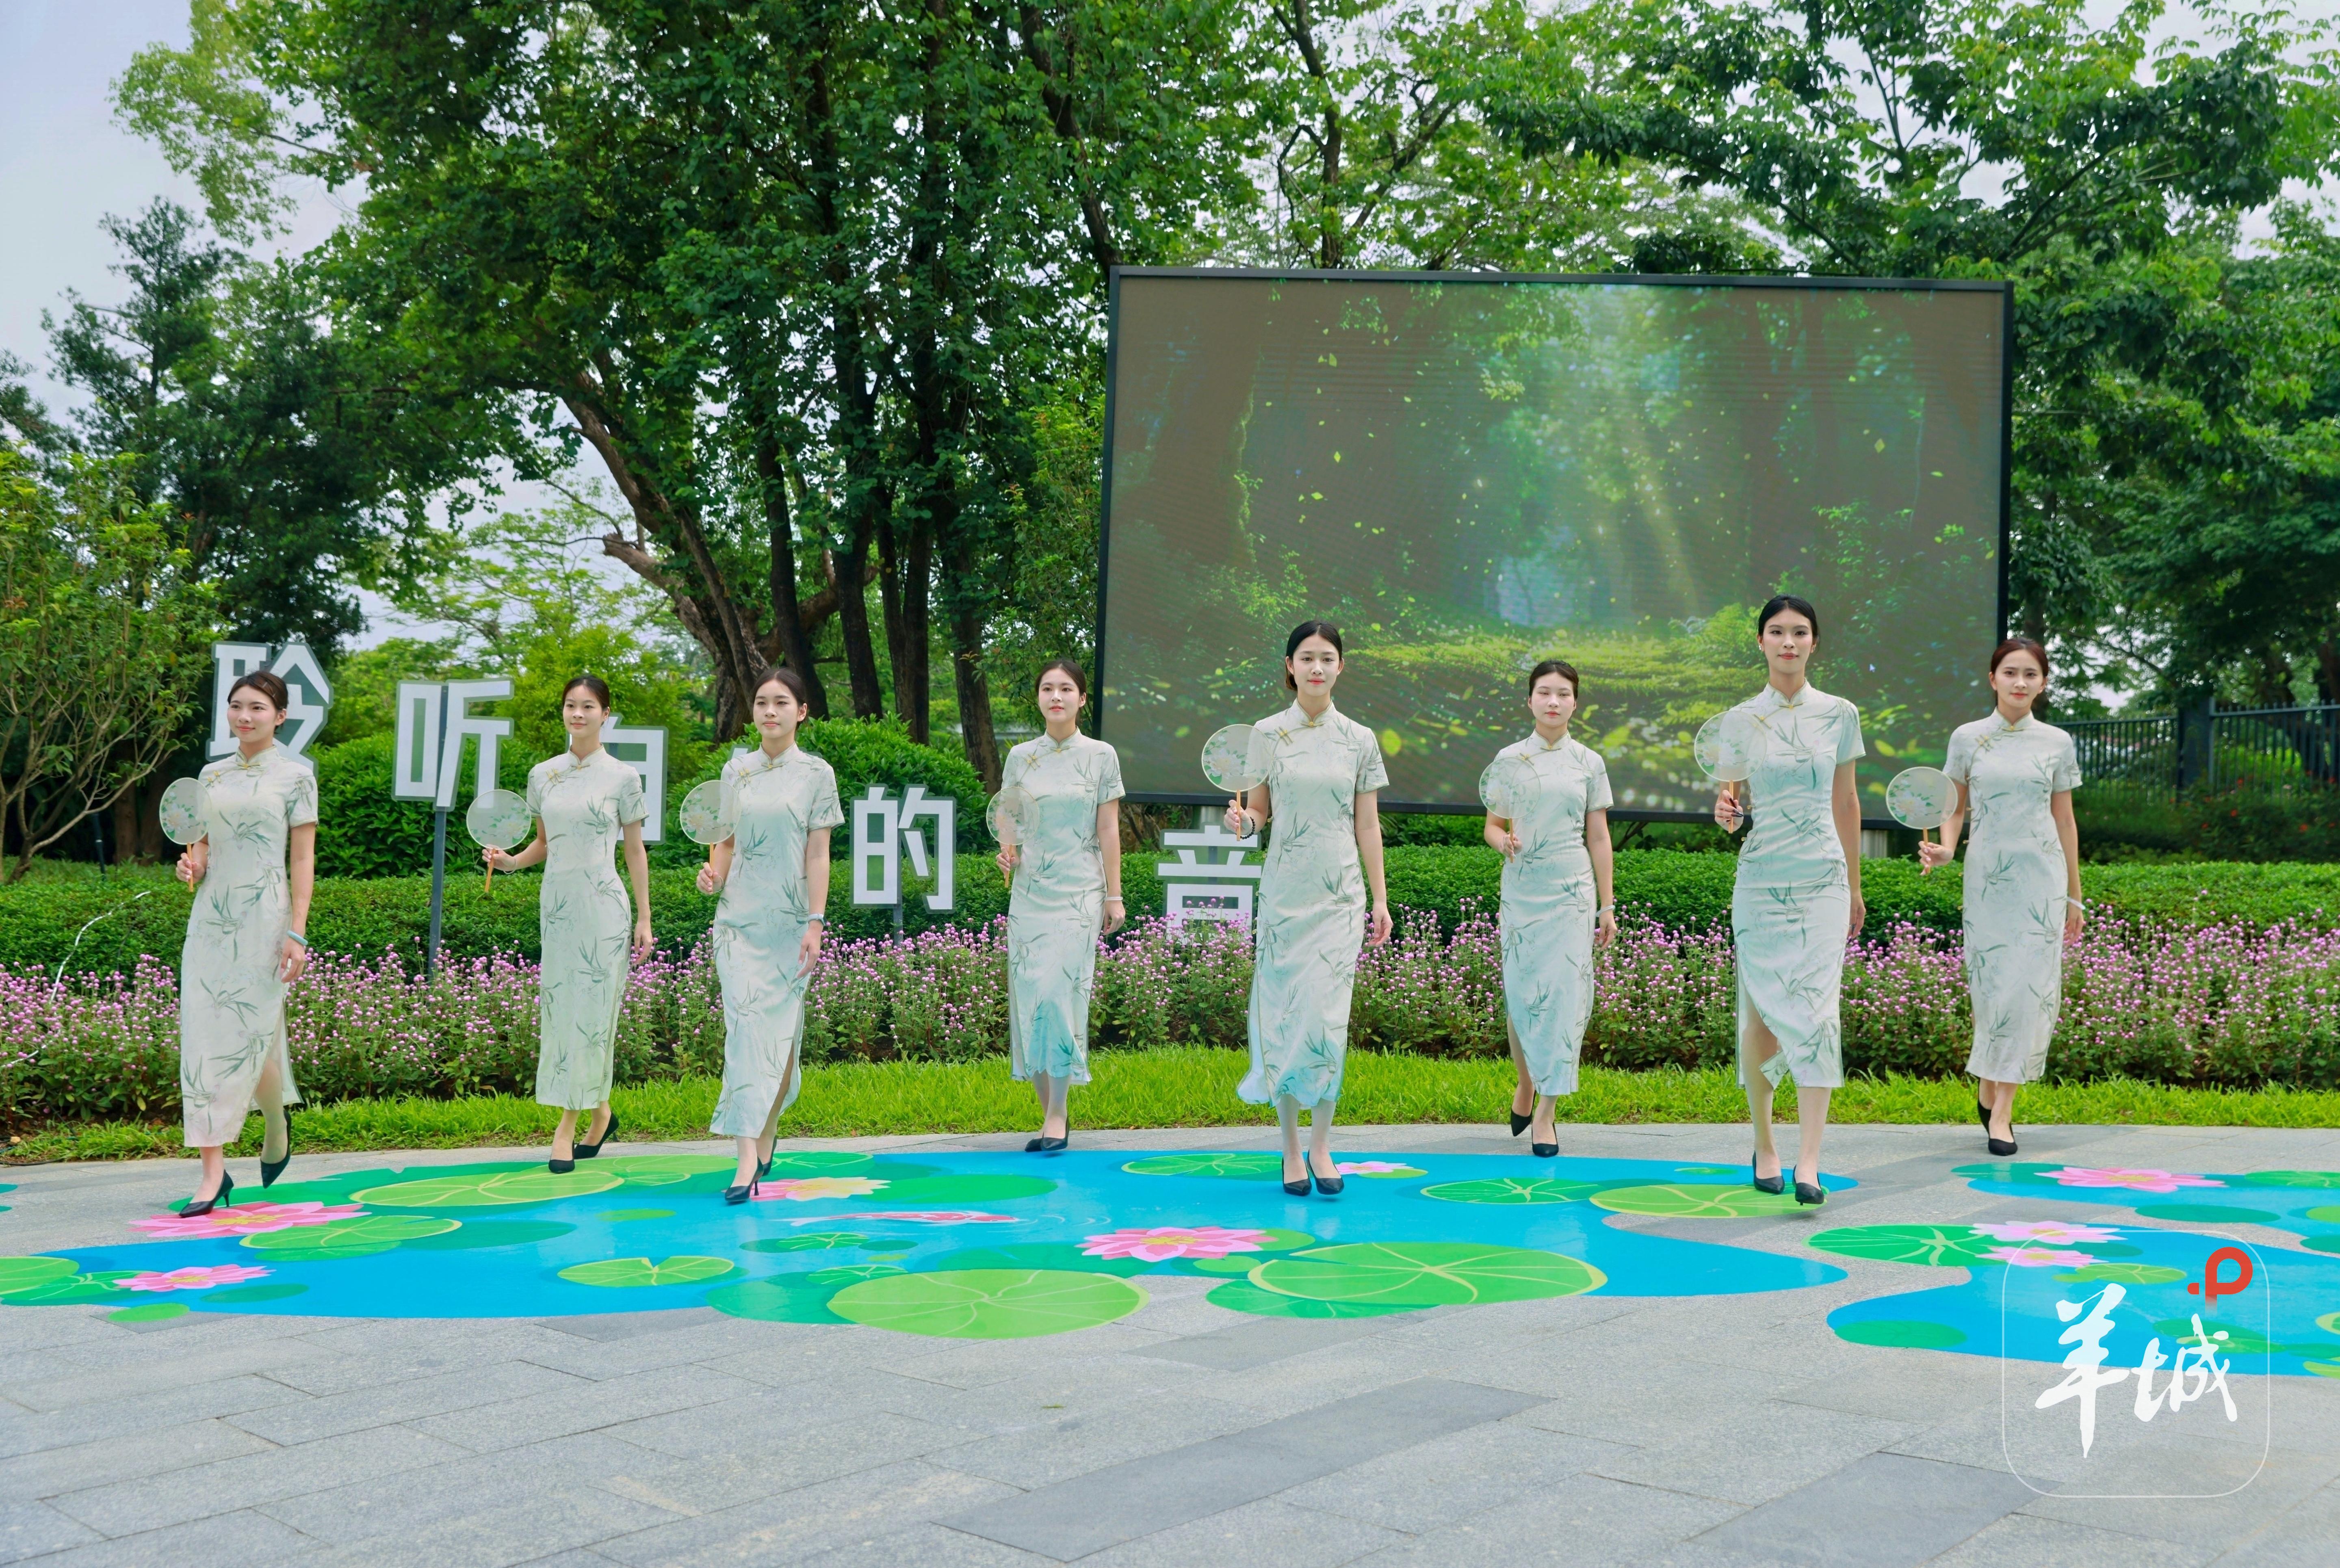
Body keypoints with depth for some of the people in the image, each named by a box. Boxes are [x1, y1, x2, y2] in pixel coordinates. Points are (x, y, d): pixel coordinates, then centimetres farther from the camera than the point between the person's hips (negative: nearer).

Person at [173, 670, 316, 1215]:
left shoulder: (295, 775, -1)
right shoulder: (212, 774, 13)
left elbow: (302, 858, -5)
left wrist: (297, 934, -11)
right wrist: (192, 865, -3)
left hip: (263, 916, -5)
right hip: (211, 916, 5)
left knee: (250, 1034, -3)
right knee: (203, 1034, -2)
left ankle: (277, 1121, 29)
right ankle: (213, 1171, -1)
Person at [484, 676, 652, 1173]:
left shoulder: (623, 777, 0)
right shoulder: (543, 774, 10)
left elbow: (635, 851, 3)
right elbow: (543, 842, 18)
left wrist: (644, 918, 2)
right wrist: (510, 861, -3)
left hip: (602, 903, -4)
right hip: (557, 901, 4)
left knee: (591, 1008, -5)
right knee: (560, 1005, 5)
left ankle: (569, 1123, 4)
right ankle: (601, 1113, 19)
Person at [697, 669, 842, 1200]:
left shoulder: (816, 774, 1)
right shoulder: (736, 771, 9)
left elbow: (818, 855, -3)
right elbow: (728, 840, 15)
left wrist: (815, 925, -8)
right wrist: (713, 874, -6)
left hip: (788, 918, -2)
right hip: (739, 915, 2)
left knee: (781, 1026, 4)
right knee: (745, 1022, -8)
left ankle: (767, 1136, 23)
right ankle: (748, 1156, -12)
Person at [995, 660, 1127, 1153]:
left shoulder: (1100, 756, 2)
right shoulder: (1020, 757, 9)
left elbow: (1108, 829, 1)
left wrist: (1114, 895, -1)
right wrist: (1006, 852, -7)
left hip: (1079, 891, -3)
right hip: (1029, 890, 3)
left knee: (1061, 992, -12)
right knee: (1029, 995, 0)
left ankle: (1057, 1117, -5)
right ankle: (1049, 1116, 9)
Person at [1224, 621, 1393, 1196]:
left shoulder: (1359, 739, 7)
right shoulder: (1267, 735, 3)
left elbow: (1368, 826, 9)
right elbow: (1259, 812, 7)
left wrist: (1381, 898, 6)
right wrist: (1242, 821, -17)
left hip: (1341, 892, 0)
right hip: (1284, 889, 0)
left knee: (1328, 1015, -6)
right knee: (1284, 1011, 0)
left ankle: (1321, 1145, 5)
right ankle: (1291, 1146, 11)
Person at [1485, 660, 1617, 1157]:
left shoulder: (1589, 763, 7)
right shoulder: (1509, 758, 6)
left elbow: (1598, 837, 9)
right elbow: (1492, 825, 8)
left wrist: (1607, 905, 7)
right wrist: (1505, 841, -16)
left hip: (1571, 889, 0)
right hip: (1521, 889, 0)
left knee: (1563, 993, -6)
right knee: (1520, 992, 3)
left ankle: (1545, 1112, 0)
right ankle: (1526, 1082, 30)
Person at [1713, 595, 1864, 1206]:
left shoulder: (1839, 714, 5)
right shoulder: (1742, 720, 3)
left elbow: (1846, 802, 13)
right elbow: (1734, 805, 6)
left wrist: (1854, 887, 18)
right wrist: (1725, 811, -19)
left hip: (1823, 880, 0)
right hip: (1761, 879, 0)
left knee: (1817, 1012, -9)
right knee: (1762, 1015, 4)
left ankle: (1809, 1163, -11)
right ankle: (1763, 1142, 24)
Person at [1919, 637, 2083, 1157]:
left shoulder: (2057, 743, 6)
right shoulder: (1967, 738, 4)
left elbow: (2065, 821, 11)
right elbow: (1956, 808, 9)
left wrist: (2075, 897, 12)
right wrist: (1945, 849, -12)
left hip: (2042, 876, 0)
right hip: (1987, 874, 0)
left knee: (2028, 984, -7)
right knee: (1990, 984, 0)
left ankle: (2000, 1107, -2)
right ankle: (1990, 1090, 21)